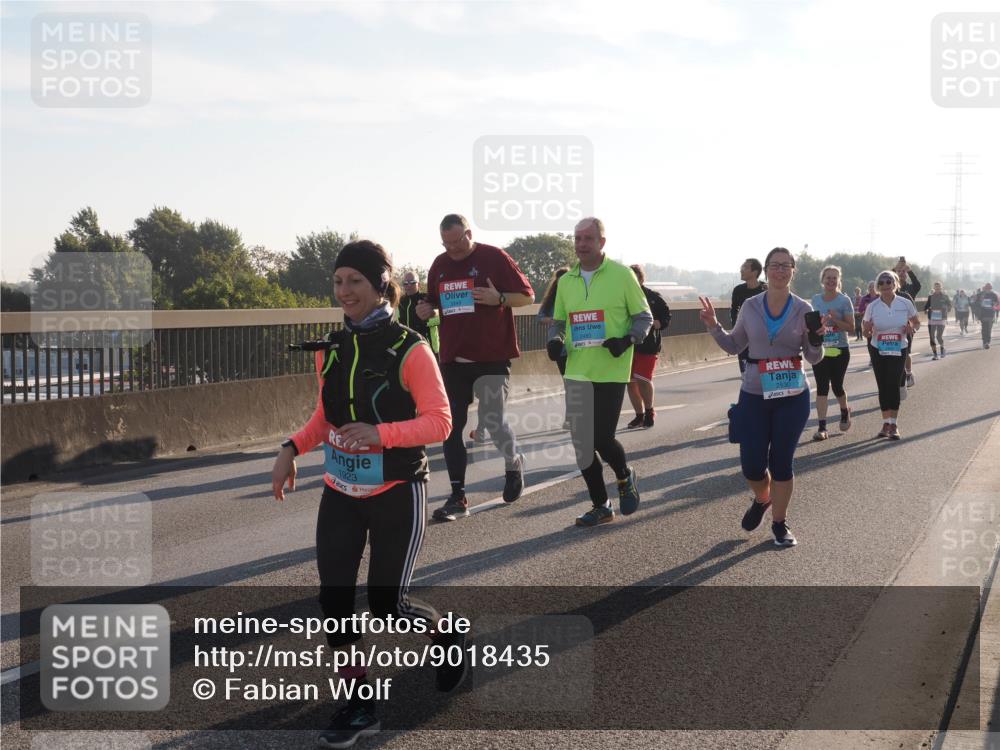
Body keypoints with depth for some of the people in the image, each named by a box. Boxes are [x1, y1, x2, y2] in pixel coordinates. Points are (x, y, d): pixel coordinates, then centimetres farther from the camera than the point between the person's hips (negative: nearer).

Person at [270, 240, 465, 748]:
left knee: (386, 601, 0)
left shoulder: (409, 350, -13)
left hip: (397, 495, -5)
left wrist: (381, 433, -29)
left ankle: (447, 637, 33)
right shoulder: (331, 349, 4)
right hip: (340, 495, 5)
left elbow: (439, 421, -15)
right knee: (333, 597, -1)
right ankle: (356, 705, 13)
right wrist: (292, 448, -1)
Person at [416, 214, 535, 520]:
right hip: (453, 359, 5)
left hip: (492, 357, -5)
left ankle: (513, 463, 26)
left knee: (493, 421, -8)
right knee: (452, 427, 3)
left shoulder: (495, 258, -6)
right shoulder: (440, 265, 10)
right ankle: (458, 497, 9)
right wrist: (427, 310, 0)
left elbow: (527, 296, -3)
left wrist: (499, 298, -22)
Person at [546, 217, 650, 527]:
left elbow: (644, 317, 0)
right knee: (582, 443, 4)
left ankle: (625, 477, 25)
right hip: (577, 372, 5)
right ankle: (600, 506, 19)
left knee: (602, 438, -9)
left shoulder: (622, 275, -4)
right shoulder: (566, 281, 10)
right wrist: (554, 340, -1)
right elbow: (558, 321, 20)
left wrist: (627, 340, -17)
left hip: (611, 372, -5)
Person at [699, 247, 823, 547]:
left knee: (781, 462, 5)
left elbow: (813, 358, 3)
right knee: (752, 466, 2)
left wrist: (816, 338, -16)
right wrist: (714, 326, -2)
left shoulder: (803, 309, -3)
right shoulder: (751, 307, 0)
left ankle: (779, 523, 23)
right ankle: (762, 500, 36)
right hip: (754, 396, 1)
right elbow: (733, 346, 12)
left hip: (792, 396, -1)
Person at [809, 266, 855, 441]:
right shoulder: (815, 299, 5)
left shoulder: (844, 300, -6)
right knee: (822, 387, -4)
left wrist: (835, 320, -21)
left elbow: (851, 327, -8)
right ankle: (821, 427, -5)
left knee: (837, 386, 5)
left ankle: (845, 411, 37)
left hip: (839, 350, -2)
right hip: (819, 349, 2)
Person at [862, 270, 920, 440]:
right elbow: (866, 332, 3)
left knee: (893, 384, -10)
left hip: (898, 351, -2)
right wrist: (869, 331, -21)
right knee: (883, 386, 5)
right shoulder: (872, 306, -4)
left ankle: (893, 424, -5)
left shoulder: (905, 304, -5)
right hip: (878, 351, 2)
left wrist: (912, 328, -14)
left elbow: (917, 322, 9)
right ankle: (886, 422, 13)